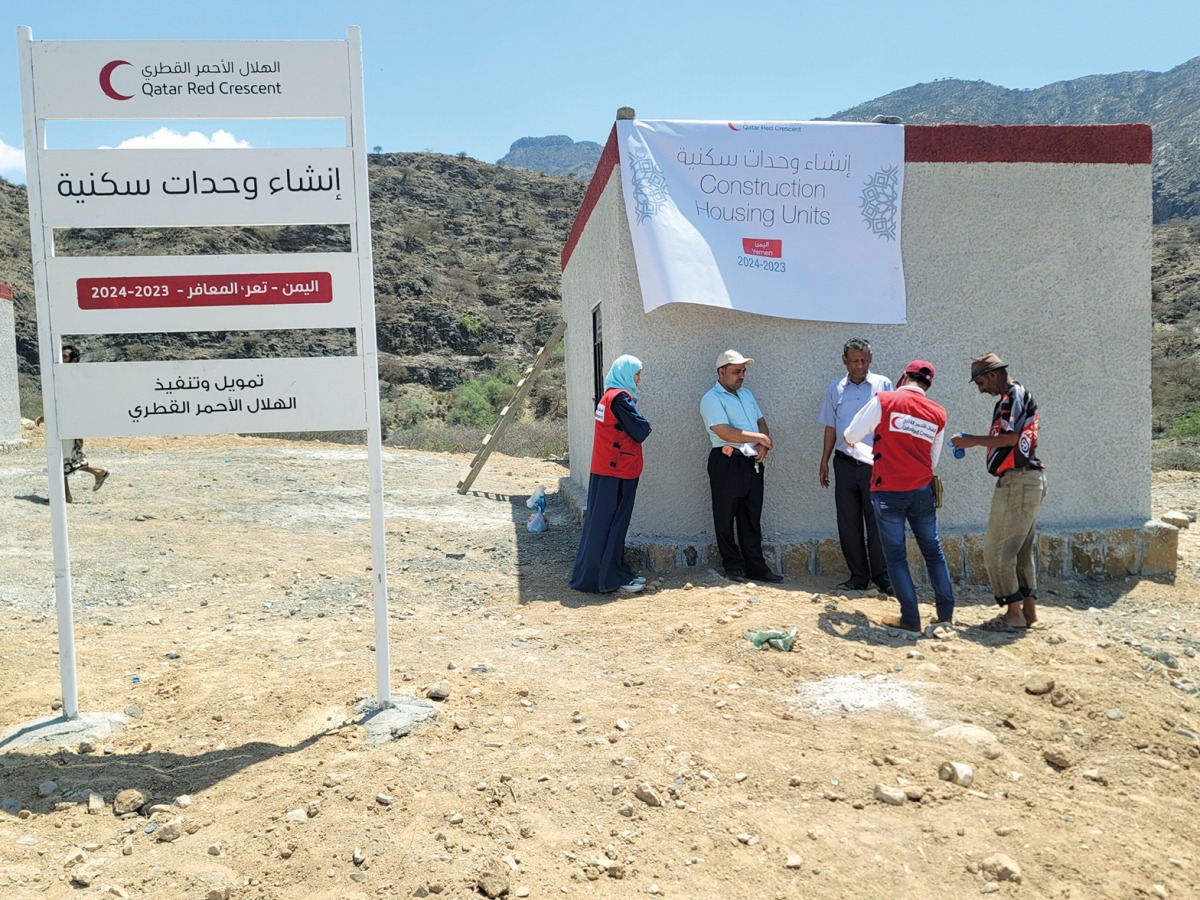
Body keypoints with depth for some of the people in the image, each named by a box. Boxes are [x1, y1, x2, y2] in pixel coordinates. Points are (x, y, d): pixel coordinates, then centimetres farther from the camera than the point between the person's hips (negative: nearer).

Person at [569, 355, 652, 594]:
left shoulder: (609, 396, 15)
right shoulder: (620, 398, -15)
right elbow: (641, 431, -16)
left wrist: (638, 426, 1)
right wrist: (644, 425, 3)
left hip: (605, 469, 9)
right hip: (618, 471, -9)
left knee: (601, 523, 13)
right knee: (612, 524, -4)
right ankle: (609, 578, 2)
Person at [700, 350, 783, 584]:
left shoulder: (746, 394, 18)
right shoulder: (712, 399, -8)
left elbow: (761, 421, 18)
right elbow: (725, 432, -19)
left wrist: (764, 445, -4)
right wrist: (760, 438, -11)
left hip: (753, 462, 7)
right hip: (727, 462, -7)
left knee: (752, 518, 11)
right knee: (726, 519, 2)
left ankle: (755, 567, 16)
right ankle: (733, 566, 12)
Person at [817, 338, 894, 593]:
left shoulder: (883, 385, 2)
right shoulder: (835, 389, 11)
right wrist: (824, 463, 14)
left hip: (875, 464, -3)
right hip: (845, 464, 3)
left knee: (877, 523, -1)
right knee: (848, 524, 6)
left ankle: (882, 577, 9)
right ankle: (858, 577, 16)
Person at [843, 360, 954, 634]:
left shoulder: (883, 401, -7)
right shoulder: (938, 414, 5)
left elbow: (851, 436, -3)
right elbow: (933, 460, 14)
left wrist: (847, 436, 20)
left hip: (888, 491, -3)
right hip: (922, 491, 3)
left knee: (896, 555, 5)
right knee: (933, 551, 15)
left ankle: (910, 620, 7)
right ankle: (946, 614, 20)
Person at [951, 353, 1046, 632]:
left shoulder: (1013, 396, -11)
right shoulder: (1019, 395, 20)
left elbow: (1010, 438, -22)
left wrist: (973, 440, -12)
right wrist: (974, 442, 15)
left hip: (1017, 481, -11)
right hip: (1028, 481, 11)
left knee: (997, 551, -6)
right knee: (1021, 551, 15)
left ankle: (1014, 614, -3)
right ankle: (1028, 610, 19)